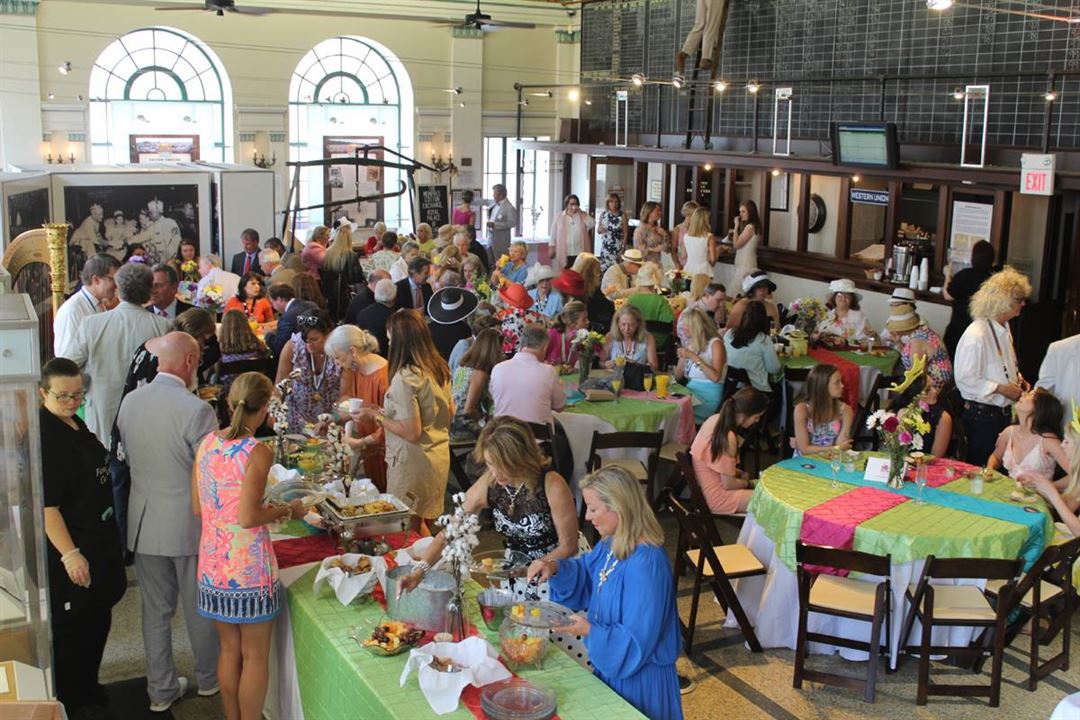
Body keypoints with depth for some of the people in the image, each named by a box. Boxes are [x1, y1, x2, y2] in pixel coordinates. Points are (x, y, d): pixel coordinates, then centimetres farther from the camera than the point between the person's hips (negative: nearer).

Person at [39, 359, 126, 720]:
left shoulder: (75, 425, 7)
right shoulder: (44, 437, -22)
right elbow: (46, 505, -25)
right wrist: (69, 554, -26)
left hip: (98, 540, 10)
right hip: (69, 547, -10)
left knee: (97, 621, 20)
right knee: (70, 628, 5)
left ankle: (88, 688, 37)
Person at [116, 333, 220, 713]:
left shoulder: (129, 402, -3)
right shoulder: (196, 410, -22)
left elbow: (129, 456, 10)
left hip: (144, 522, 5)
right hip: (188, 522, -5)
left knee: (155, 609, 15)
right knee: (199, 608, 14)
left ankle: (161, 689, 26)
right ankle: (209, 678, 32)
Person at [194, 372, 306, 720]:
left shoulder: (207, 443, 2)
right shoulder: (258, 453, -17)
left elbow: (197, 508, 7)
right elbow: (248, 518, -20)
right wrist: (286, 511, -5)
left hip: (213, 564, 6)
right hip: (249, 567, -6)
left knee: (229, 650, 19)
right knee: (255, 656, 9)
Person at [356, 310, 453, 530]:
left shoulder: (404, 378, -22)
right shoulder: (440, 368, 2)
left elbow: (411, 432, -23)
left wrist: (375, 414, -13)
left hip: (414, 463, -8)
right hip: (440, 455, 8)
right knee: (426, 525, 19)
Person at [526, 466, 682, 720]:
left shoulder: (645, 564, -31)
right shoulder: (612, 543, -3)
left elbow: (636, 642, -28)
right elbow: (586, 578, 12)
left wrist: (589, 631, -31)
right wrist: (556, 568, -6)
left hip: (639, 678, -8)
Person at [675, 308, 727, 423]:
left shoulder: (715, 343, -5)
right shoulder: (690, 344, 14)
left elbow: (715, 377, -17)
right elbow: (678, 376, 13)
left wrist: (694, 357, -18)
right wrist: (683, 357, -4)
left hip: (709, 397, -6)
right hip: (690, 392, 6)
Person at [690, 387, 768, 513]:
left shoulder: (715, 419, -2)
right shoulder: (728, 438, -28)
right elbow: (729, 484, -20)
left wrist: (740, 473, 5)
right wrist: (747, 483, -1)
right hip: (718, 498, -9)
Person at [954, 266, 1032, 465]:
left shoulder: (1004, 329, 9)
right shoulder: (976, 335, -21)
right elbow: (965, 379, -23)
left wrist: (1018, 380, 6)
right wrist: (1001, 388, -20)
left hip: (1003, 411, 9)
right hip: (982, 414, -9)